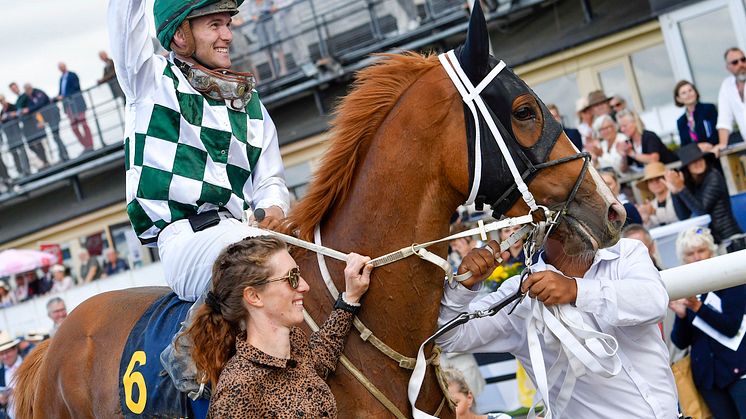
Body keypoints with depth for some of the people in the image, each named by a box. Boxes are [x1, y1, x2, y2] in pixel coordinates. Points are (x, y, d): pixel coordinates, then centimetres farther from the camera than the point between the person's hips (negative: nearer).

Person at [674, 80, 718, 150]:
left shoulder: (709, 108, 6)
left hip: (713, 151, -3)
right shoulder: (680, 122, 14)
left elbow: (717, 134, -1)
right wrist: (697, 146, -12)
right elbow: (684, 145, 8)